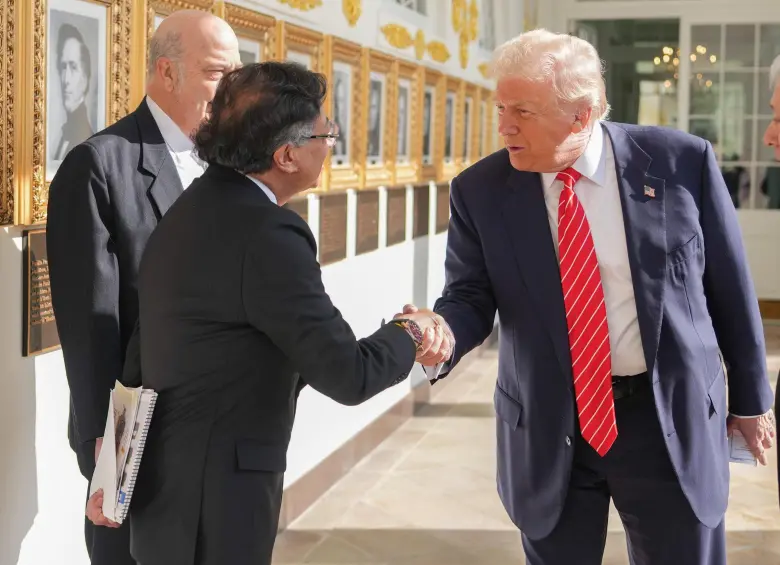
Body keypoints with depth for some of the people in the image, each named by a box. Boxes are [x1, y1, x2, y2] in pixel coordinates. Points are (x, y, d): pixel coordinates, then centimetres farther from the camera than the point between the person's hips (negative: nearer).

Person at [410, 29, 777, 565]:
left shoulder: (682, 161, -10)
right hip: (547, 426, 1)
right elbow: (470, 296, -2)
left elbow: (728, 286, 0)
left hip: (672, 416, 0)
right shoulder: (480, 190, -7)